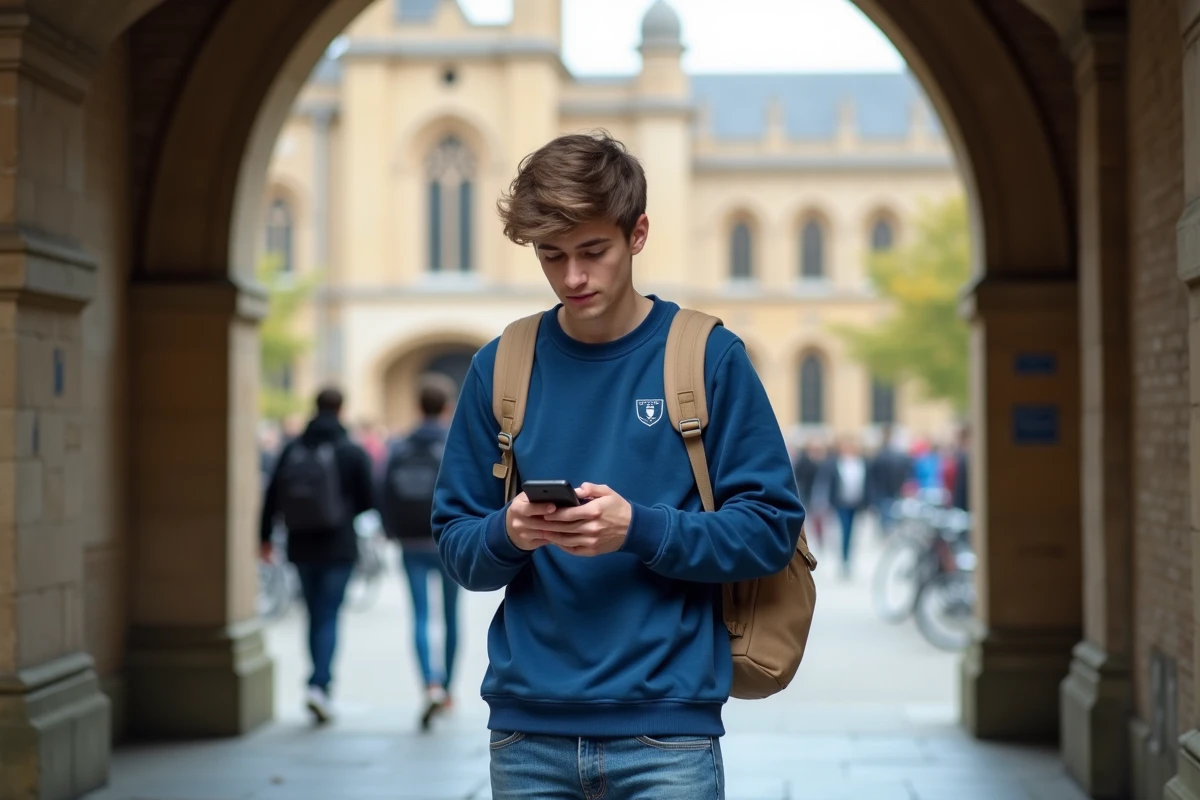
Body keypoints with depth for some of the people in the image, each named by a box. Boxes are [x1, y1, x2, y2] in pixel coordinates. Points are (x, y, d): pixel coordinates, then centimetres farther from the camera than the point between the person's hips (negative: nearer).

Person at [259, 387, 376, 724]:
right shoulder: (352, 452, -6)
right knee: (329, 617, -3)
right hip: (338, 547, -3)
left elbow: (272, 495, 2)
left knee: (315, 617, 14)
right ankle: (319, 684, -18)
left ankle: (320, 685, 19)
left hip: (301, 547, 3)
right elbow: (368, 500, -4)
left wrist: (265, 535, 12)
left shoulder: (292, 449, 2)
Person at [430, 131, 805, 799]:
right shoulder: (500, 368, 7)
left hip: (666, 724, -2)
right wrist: (508, 533, -13)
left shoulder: (710, 359, -1)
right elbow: (458, 549, 9)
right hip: (528, 725, 3)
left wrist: (639, 529, -17)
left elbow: (771, 530, -3)